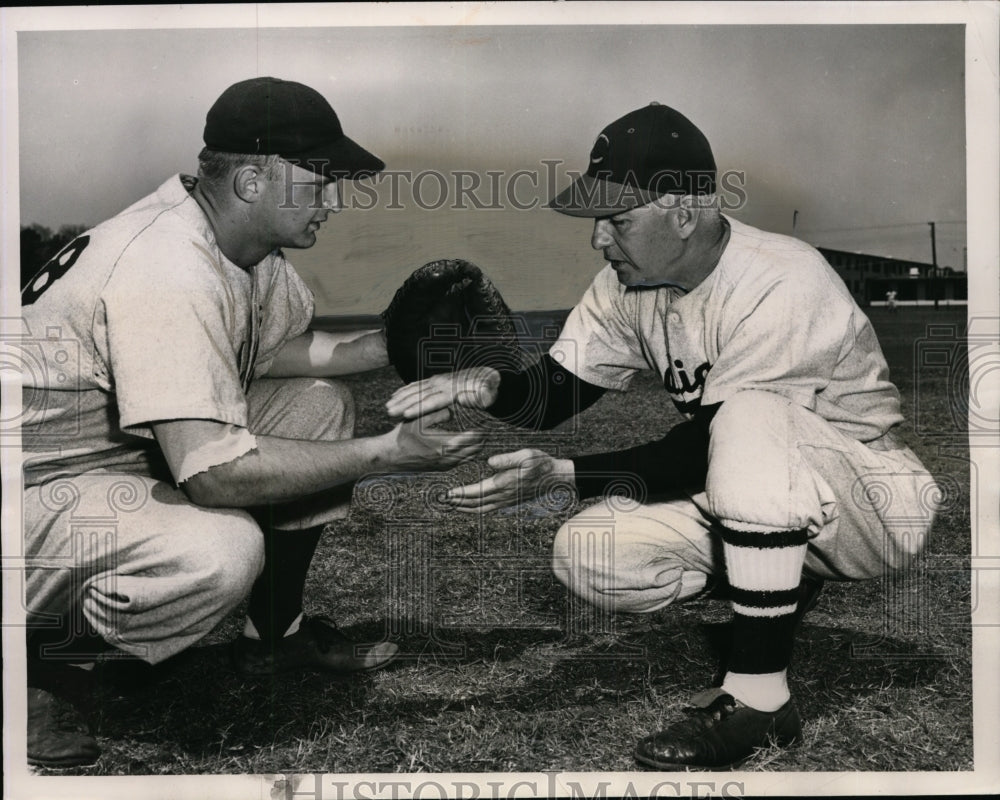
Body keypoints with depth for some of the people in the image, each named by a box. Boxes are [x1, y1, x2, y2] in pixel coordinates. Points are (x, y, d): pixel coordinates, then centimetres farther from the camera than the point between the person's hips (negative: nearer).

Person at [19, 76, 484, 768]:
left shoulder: (245, 237, -2)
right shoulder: (171, 275, -31)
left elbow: (277, 348, 12)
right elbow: (210, 471, -35)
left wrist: (395, 346, -5)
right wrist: (386, 453, -29)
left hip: (139, 447, 10)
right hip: (44, 493, -9)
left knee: (319, 403, 3)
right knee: (221, 549, -35)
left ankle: (276, 634, 16)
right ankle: (37, 660, -6)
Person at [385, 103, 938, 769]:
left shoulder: (781, 282, -27)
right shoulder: (629, 283, -5)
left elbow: (703, 449, -27)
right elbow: (558, 391, -2)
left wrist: (559, 475, -32)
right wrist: (488, 386, -24)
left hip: (876, 499, -6)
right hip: (762, 503, 7)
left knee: (751, 416, -37)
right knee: (587, 553, -13)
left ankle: (759, 696, -28)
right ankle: (784, 589, 6)